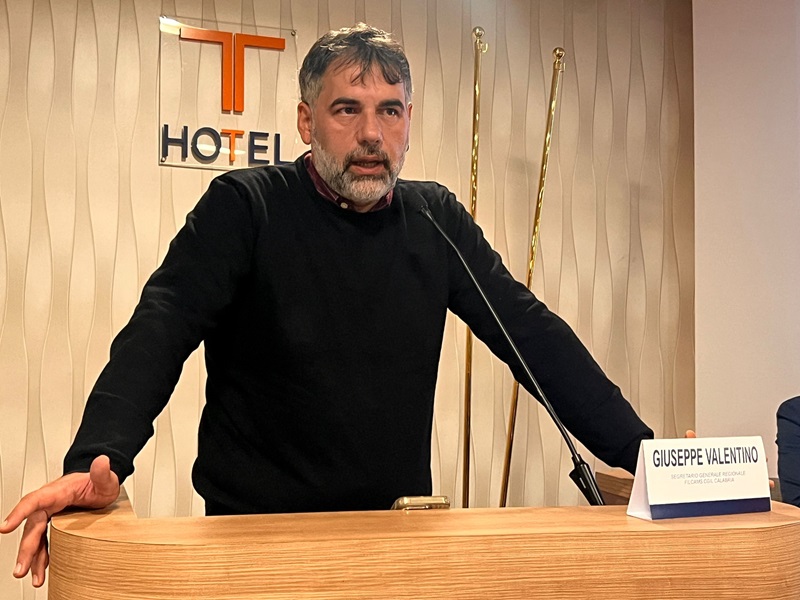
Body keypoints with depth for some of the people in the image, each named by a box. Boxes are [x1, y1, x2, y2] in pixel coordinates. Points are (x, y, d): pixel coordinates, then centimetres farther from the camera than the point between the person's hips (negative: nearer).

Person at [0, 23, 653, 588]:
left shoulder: (436, 219, 1)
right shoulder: (244, 207, -9)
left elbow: (533, 334, -1)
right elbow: (160, 332, -19)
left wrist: (639, 451, -9)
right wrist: (97, 462, -35)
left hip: (398, 527, 4)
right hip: (256, 527, -3)